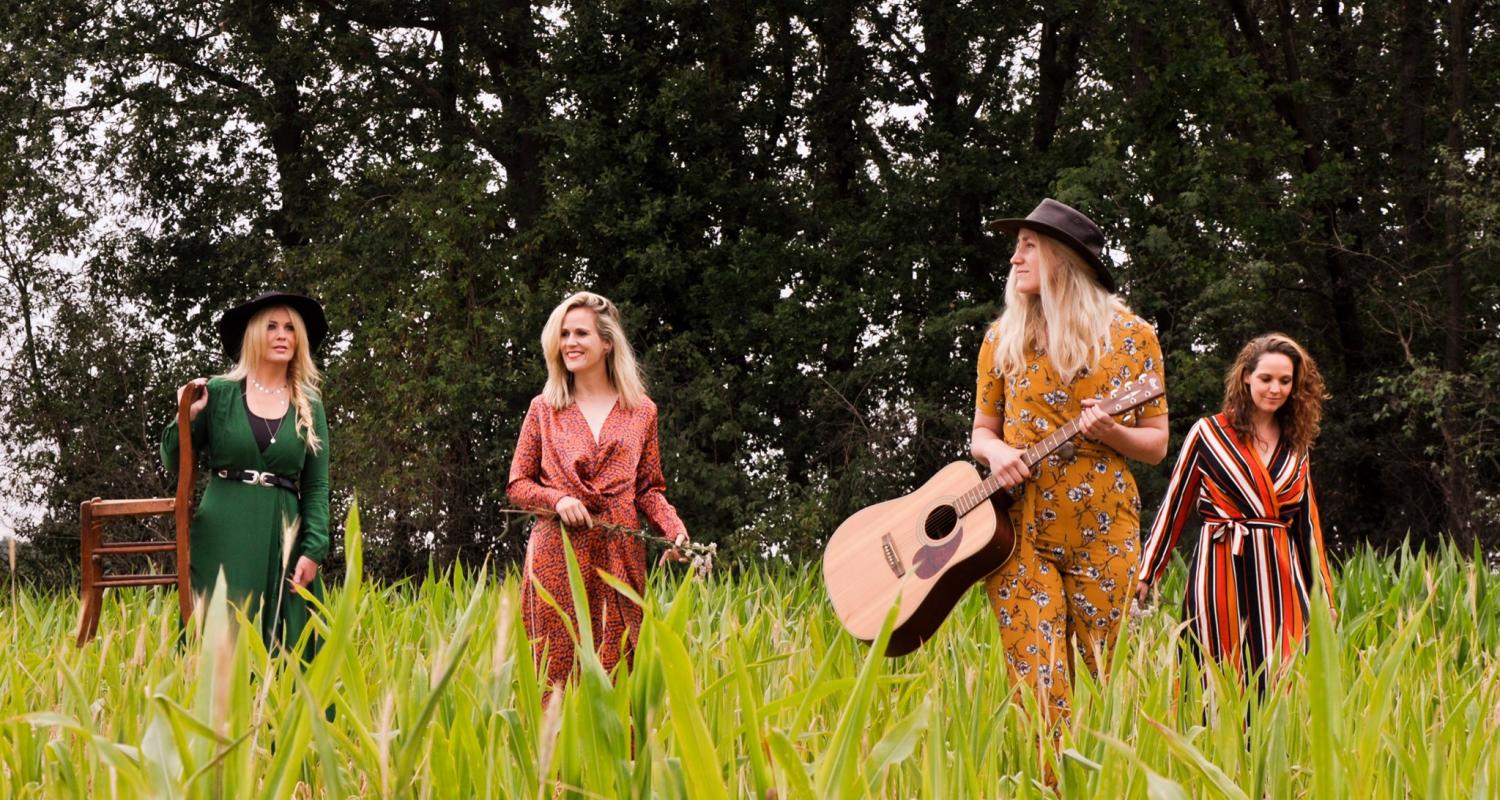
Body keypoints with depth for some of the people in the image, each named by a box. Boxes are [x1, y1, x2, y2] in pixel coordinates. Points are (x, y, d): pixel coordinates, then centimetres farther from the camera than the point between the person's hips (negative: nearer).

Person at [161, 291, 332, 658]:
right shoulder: (218, 393, 4)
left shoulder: (310, 408, 9)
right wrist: (187, 416, -9)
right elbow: (174, 463, 8)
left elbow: (317, 487, 7)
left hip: (284, 540, 2)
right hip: (224, 537, -2)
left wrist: (313, 551, -5)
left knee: (283, 648, 0)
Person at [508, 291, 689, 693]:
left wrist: (675, 529, -6)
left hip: (619, 555, 0)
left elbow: (650, 489, 12)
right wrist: (557, 499, -8)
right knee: (556, 673, -3)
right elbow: (517, 485, 11)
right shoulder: (544, 409, 9)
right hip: (557, 552, 0)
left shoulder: (641, 411, 10)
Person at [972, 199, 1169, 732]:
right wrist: (995, 451, -7)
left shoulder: (1129, 337, 5)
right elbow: (982, 430, 17)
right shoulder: (1004, 339, 10)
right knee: (1037, 688, -6)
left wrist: (1110, 433, -14)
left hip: (1103, 528, -1)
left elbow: (1157, 445, 7)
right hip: (1018, 528, 1)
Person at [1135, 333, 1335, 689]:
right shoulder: (1208, 433, 1)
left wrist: (1324, 598, 15)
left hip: (1279, 576, 3)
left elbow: (1307, 521, 17)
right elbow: (1174, 506, 4)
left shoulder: (1295, 445, 13)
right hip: (1222, 575, -3)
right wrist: (1146, 575, 0)